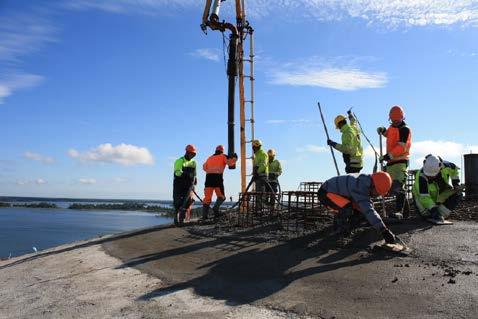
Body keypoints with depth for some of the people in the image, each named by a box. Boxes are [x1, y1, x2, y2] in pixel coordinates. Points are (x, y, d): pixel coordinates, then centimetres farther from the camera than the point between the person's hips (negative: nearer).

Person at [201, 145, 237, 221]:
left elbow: (204, 167, 29)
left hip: (209, 177, 4)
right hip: (218, 177, -3)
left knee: (207, 197, 3)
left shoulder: (210, 158, 22)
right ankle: (216, 207, -15)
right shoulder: (223, 156, 10)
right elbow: (230, 163, -3)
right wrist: (234, 158, 14)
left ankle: (204, 216, -3)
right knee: (221, 196, 10)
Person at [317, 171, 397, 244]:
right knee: (347, 207, -32)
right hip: (325, 193, -9)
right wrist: (384, 230, -38)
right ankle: (341, 231, -7)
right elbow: (368, 210, -38)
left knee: (359, 208, 4)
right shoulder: (359, 187, -34)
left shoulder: (366, 182, -5)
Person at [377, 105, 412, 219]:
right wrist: (383, 131, 21)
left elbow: (402, 147, -19)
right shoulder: (392, 127, 16)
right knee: (393, 188, 10)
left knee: (398, 186, -22)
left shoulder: (405, 130, -8)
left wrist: (389, 156, -25)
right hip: (391, 162, 9)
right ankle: (406, 211, 21)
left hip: (401, 161, -9)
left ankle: (399, 212, -30)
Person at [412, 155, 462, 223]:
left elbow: (454, 169, 3)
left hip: (441, 197, 4)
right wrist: (433, 209, -45)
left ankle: (440, 215, -16)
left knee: (458, 195, -17)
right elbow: (424, 196, -39)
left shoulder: (445, 166, -24)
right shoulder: (421, 176, -36)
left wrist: (456, 182, -5)